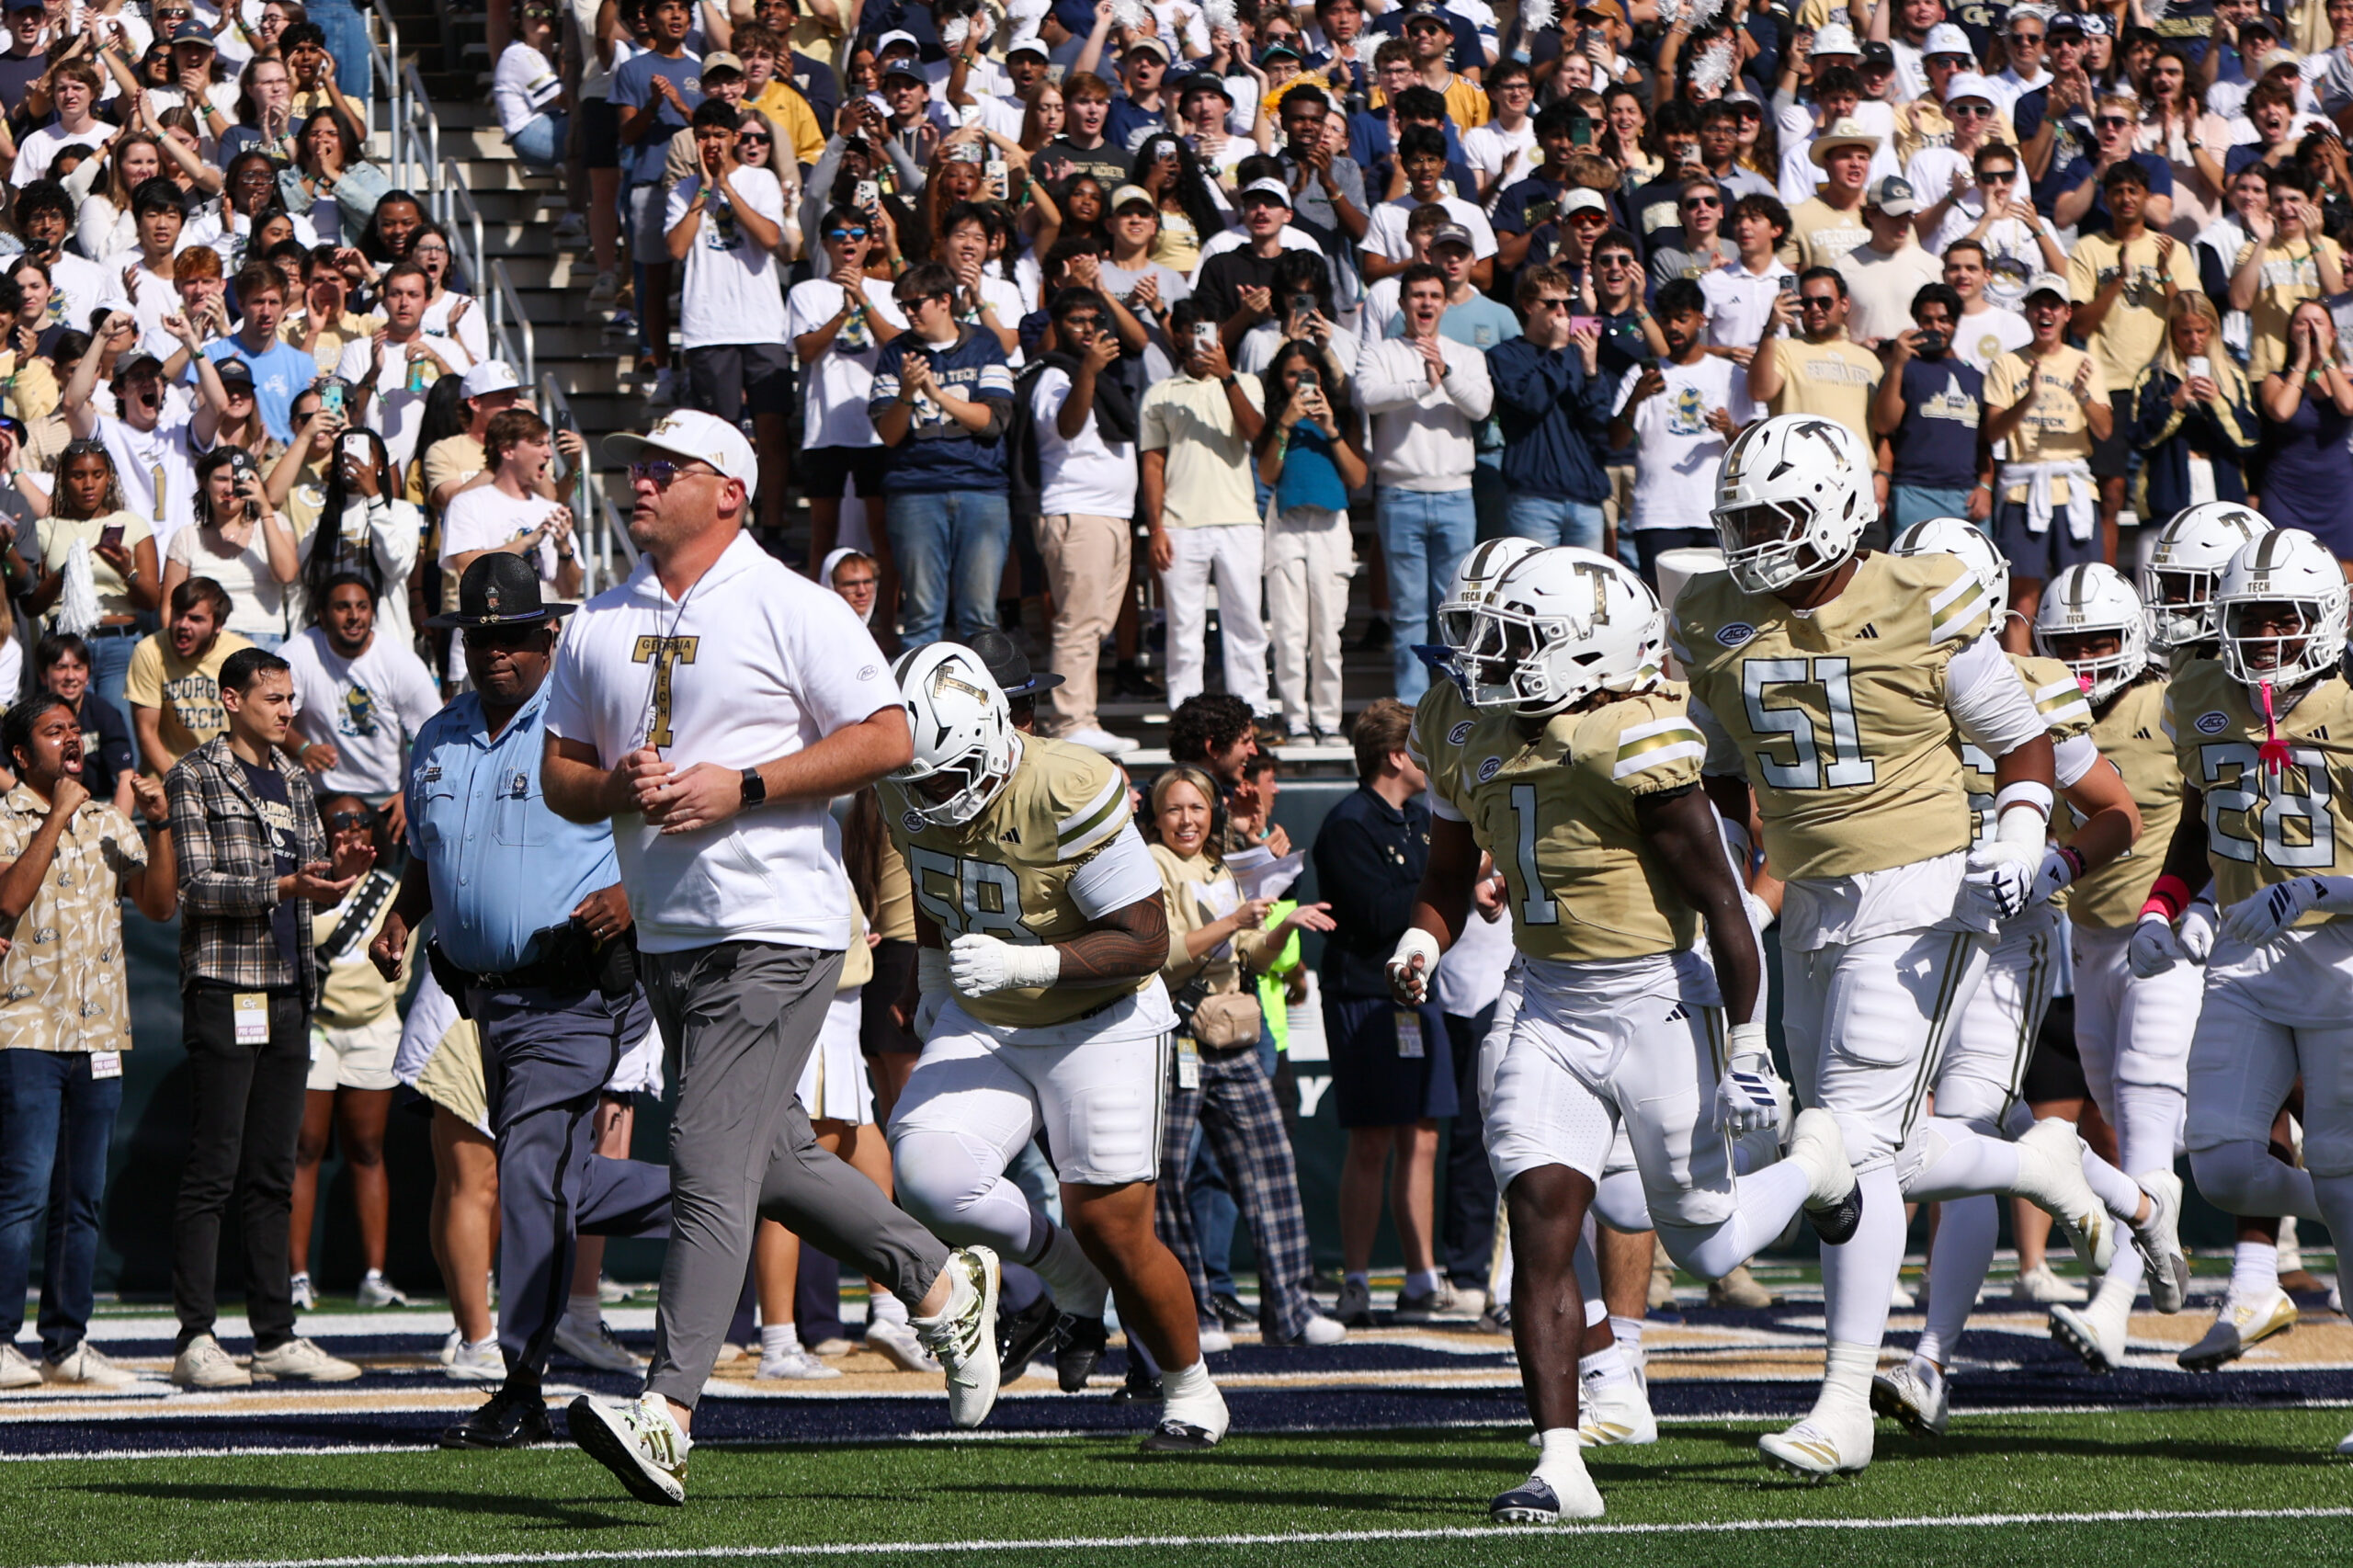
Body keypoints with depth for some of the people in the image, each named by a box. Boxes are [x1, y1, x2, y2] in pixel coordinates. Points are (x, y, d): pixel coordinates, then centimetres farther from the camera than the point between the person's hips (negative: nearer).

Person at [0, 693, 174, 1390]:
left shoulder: (110, 822, 15)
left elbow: (160, 903, 8)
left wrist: (158, 825, -4)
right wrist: (59, 816, -15)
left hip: (99, 1036, 5)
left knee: (82, 1198, 7)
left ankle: (67, 1343, 11)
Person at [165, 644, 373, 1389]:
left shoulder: (295, 781, 18)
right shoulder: (195, 777, -3)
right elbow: (198, 885, -11)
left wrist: (339, 874, -2)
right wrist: (282, 886, -22)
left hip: (289, 991, 7)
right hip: (224, 988, -7)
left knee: (273, 1174, 8)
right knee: (212, 1172, -8)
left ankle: (276, 1336, 10)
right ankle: (196, 1339, -7)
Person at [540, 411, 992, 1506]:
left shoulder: (792, 610, -6)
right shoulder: (600, 627, 13)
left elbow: (886, 739, -10)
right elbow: (559, 777, 15)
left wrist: (739, 786, -17)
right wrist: (617, 787, -8)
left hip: (773, 931, -8)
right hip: (665, 934, 8)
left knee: (709, 1159, -16)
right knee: (774, 1161, 14)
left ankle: (667, 1417, -22)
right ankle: (940, 1285, 34)